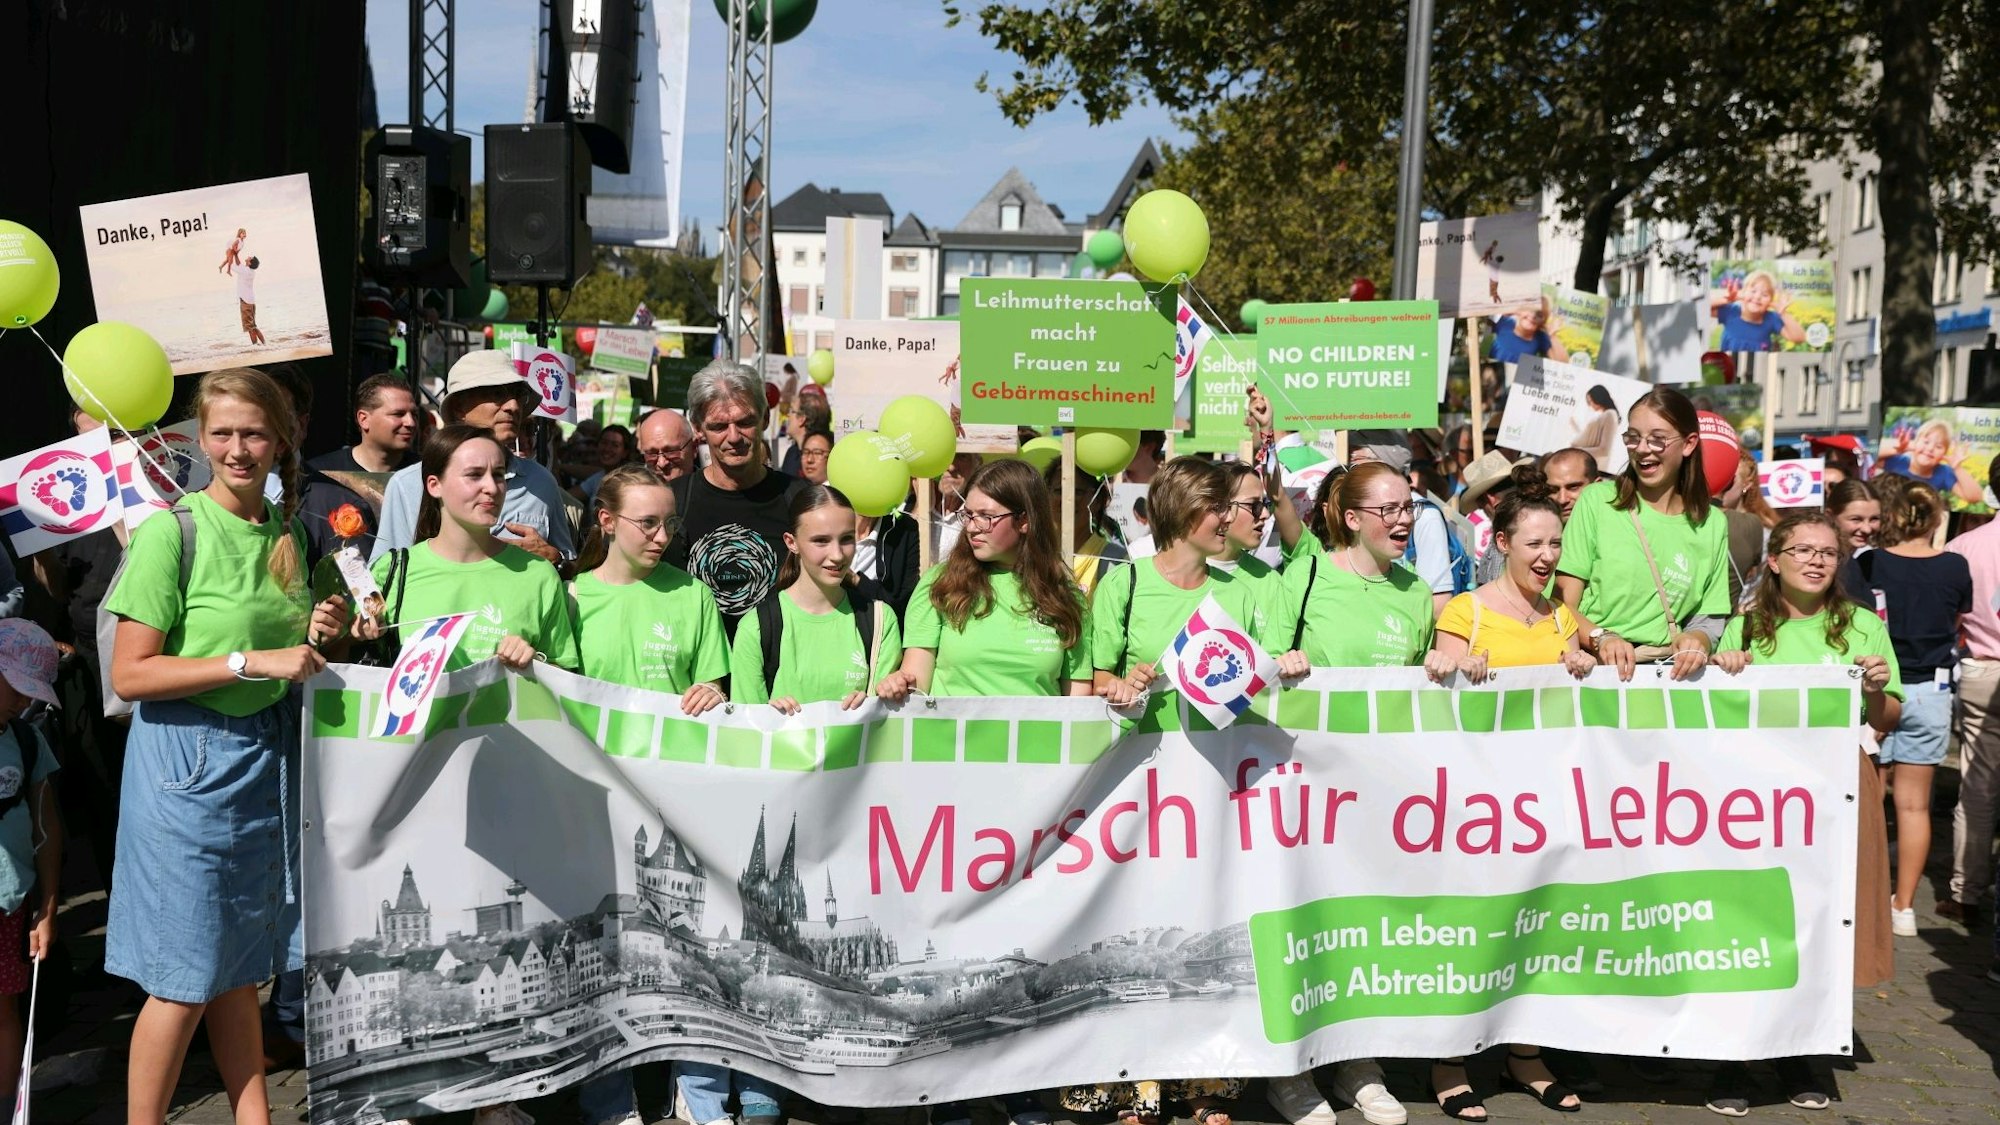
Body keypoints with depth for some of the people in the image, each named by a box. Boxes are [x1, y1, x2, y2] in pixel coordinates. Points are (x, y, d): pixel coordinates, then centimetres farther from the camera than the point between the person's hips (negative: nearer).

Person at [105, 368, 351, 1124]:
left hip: (268, 760, 6)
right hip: (188, 758, -6)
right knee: (184, 978, 0)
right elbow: (129, 675, -16)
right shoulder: (173, 530, -13)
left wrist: (316, 637, -2)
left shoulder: (287, 531, 6)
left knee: (239, 966, 15)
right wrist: (253, 663, -21)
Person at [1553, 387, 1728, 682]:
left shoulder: (1711, 525, 12)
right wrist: (1601, 639, -17)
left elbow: (1709, 619, 14)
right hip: (1597, 666, -3)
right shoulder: (1597, 501, 3)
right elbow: (1564, 603, 0)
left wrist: (1698, 641, -8)